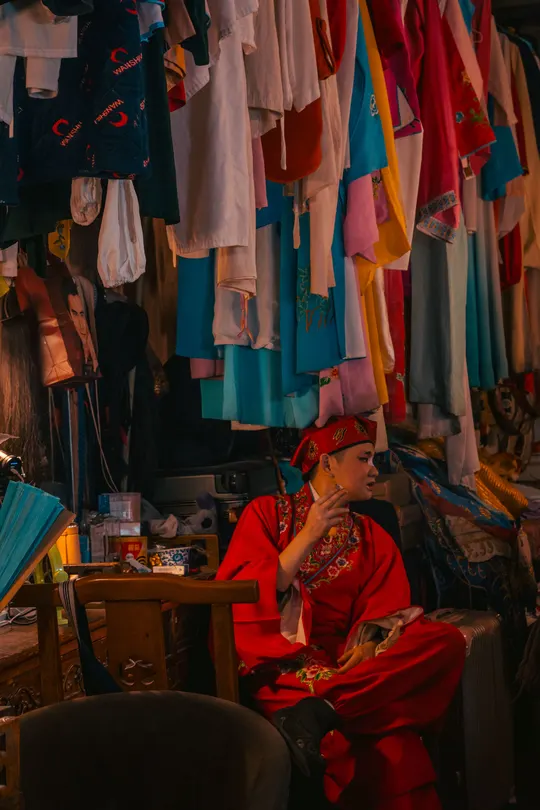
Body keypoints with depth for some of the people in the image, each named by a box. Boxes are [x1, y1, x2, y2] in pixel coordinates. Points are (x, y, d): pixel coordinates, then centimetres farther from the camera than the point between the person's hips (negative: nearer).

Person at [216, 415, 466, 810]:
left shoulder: (373, 540, 20)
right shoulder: (267, 513, 9)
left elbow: (382, 616, 6)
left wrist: (367, 644, -18)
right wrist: (308, 537, -7)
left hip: (343, 664, 6)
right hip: (279, 666, -6)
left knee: (448, 642, -27)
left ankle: (320, 710, -33)